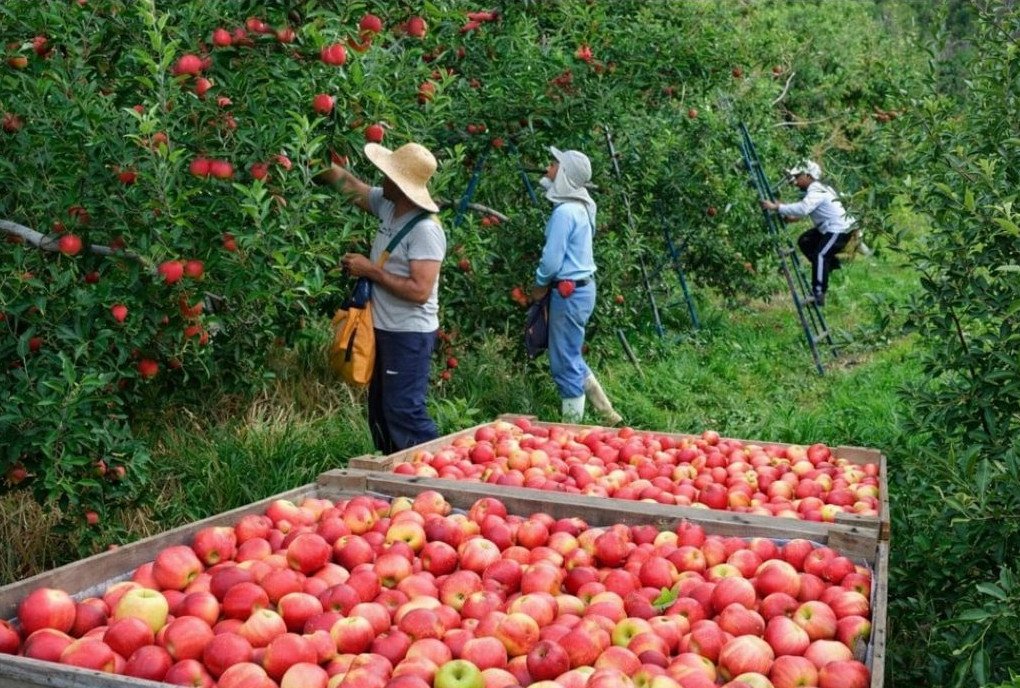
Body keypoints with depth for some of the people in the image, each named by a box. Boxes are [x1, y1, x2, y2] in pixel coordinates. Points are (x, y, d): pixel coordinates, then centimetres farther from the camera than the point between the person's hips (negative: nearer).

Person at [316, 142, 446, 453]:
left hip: (409, 334, -9)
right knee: (380, 412, 17)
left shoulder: (425, 230, -21)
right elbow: (351, 185, 19)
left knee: (403, 412, -8)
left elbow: (420, 291, -27)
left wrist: (371, 270, -19)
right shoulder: (387, 206, 4)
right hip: (385, 329, 10)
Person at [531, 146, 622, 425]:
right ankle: (608, 415, 24)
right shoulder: (580, 207, 9)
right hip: (582, 287, 9)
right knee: (572, 360, 20)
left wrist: (539, 285, -2)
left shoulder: (564, 212, -19)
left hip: (569, 293, -9)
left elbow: (551, 259, -19)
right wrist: (547, 283, 14)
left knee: (565, 365, 0)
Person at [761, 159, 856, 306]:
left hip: (840, 230, -11)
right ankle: (831, 263, 21)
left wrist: (777, 207, -38)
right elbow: (805, 209, 14)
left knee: (820, 255, -21)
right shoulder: (817, 189, 12)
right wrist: (792, 216, -4)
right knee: (804, 241, 13)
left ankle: (819, 294, -22)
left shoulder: (816, 192, -21)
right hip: (829, 228, 11)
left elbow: (803, 208, -39)